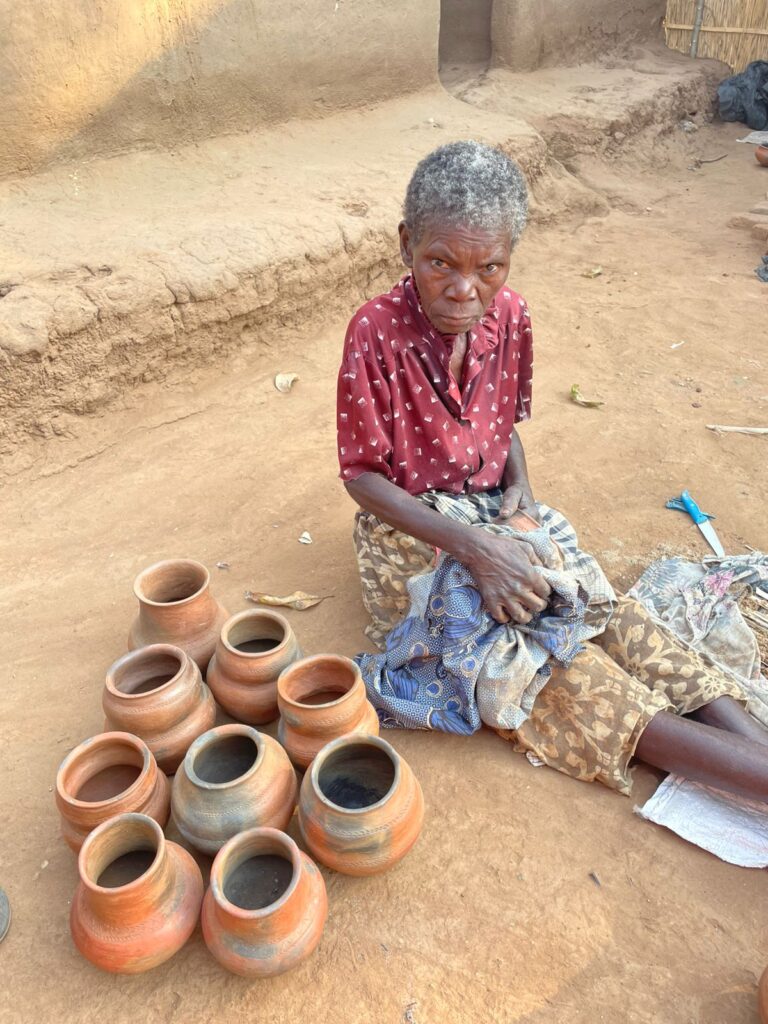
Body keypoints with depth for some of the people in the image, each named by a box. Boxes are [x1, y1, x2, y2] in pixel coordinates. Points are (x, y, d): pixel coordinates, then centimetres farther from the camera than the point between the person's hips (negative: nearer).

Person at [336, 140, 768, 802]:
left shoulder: (510, 317, -6)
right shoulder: (376, 333, -21)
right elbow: (362, 473, -16)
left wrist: (520, 487, -11)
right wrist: (471, 546, -25)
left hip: (497, 510, 5)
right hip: (413, 528, -5)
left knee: (603, 609, -14)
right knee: (530, 652, -20)